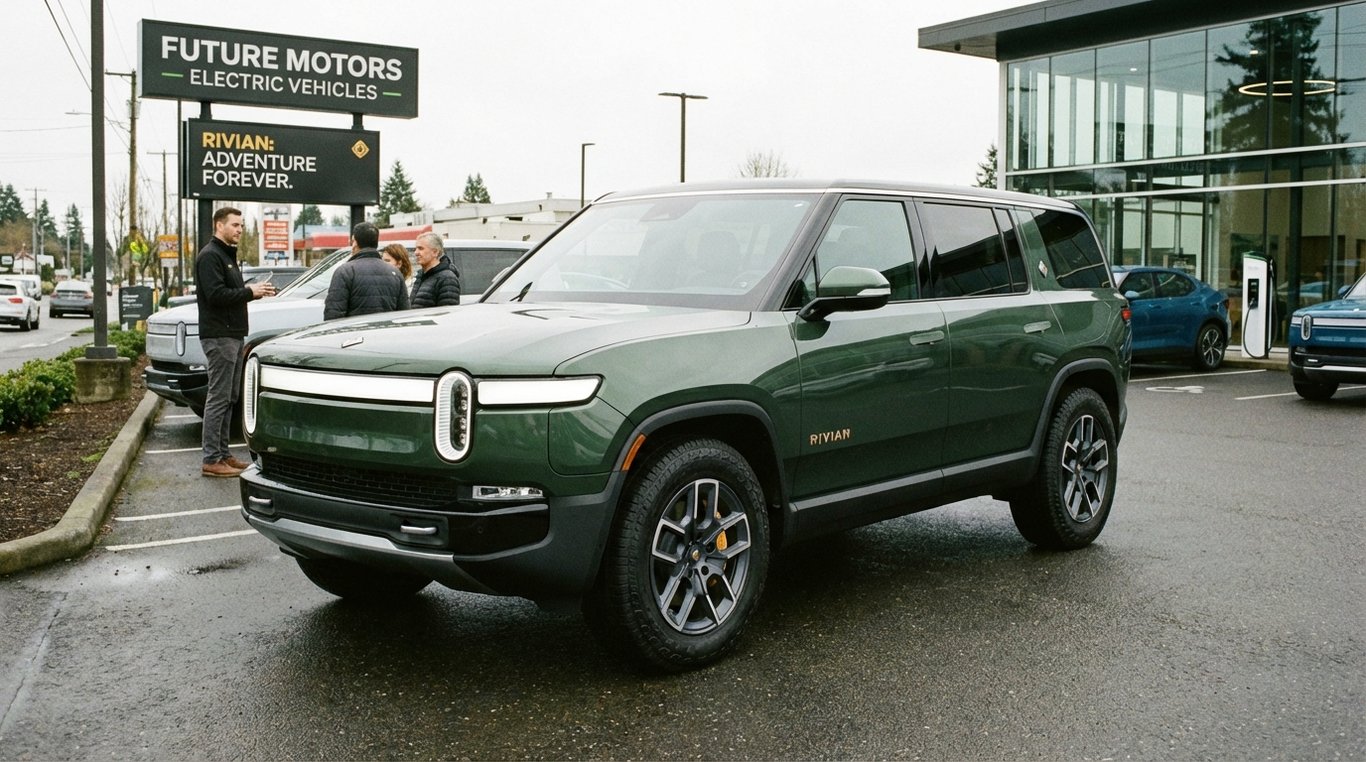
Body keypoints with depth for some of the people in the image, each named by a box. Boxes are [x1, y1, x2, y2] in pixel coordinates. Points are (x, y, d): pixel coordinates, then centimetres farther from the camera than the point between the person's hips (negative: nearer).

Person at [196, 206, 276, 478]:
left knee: (229, 398, 13)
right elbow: (216, 294, -21)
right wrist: (250, 292, -16)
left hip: (233, 335, 10)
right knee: (219, 399, -8)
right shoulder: (210, 256, -11)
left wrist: (255, 291, 7)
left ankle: (222, 454, 20)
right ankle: (211, 460, -5)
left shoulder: (227, 255, 21)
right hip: (219, 336, -10)